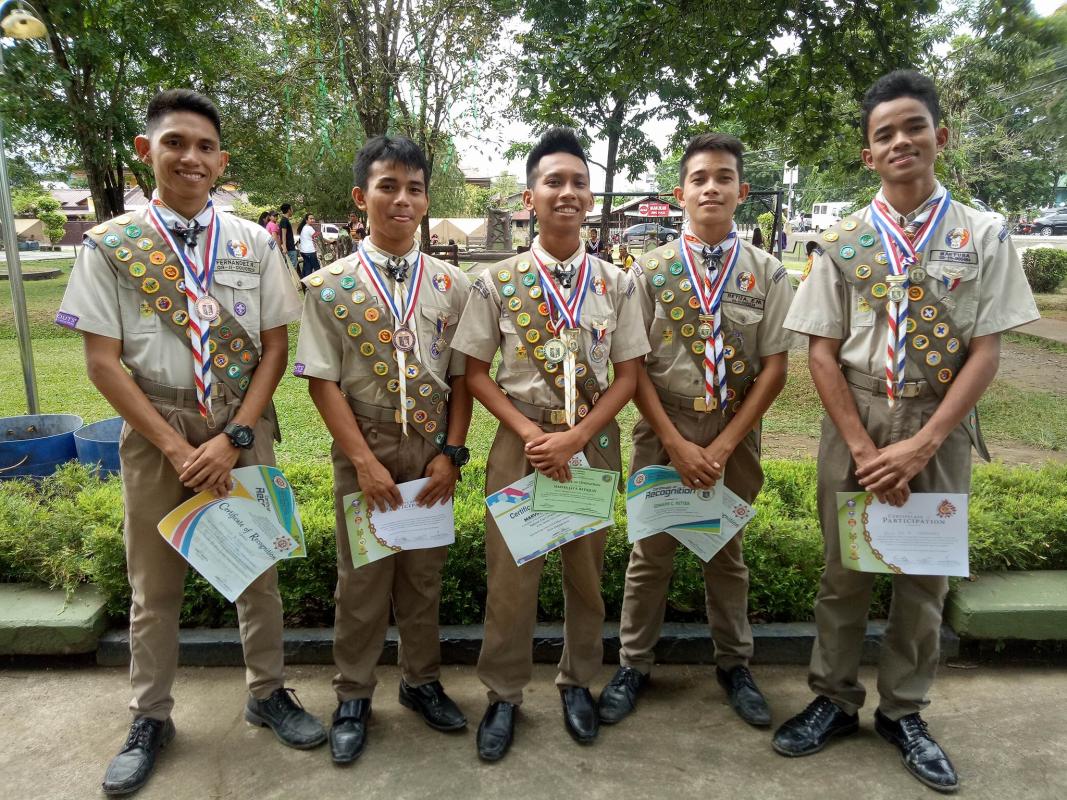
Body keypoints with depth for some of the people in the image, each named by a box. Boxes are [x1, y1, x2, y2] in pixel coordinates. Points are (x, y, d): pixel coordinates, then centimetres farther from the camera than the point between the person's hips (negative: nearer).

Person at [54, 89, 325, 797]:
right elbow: (102, 360, -5)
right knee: (155, 583, 13)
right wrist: (175, 447, -12)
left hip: (243, 428, 1)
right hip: (155, 429, 0)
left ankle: (268, 692, 34)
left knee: (258, 568, 12)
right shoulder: (111, 246, -2)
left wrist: (234, 439, -11)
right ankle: (151, 718, 33)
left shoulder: (254, 243, 1)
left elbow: (275, 346, -1)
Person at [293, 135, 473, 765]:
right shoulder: (331, 287, -5)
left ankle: (422, 680, 35)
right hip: (364, 453, -2)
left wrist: (451, 454, -6)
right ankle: (354, 695, 29)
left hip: (433, 453, 2)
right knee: (362, 578, 10)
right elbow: (323, 381, -7)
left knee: (425, 573, 15)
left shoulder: (452, 285, 0)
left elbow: (461, 377, 2)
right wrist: (365, 462, -13)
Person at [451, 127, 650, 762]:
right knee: (511, 574, 5)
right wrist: (530, 433, -13)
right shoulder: (497, 282, -3)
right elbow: (476, 373, -1)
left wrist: (575, 437, -13)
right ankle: (504, 693, 27)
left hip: (594, 443, 2)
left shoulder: (616, 283, 0)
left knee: (587, 572, 14)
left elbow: (628, 374, 0)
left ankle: (578, 681, 36)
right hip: (521, 442, -1)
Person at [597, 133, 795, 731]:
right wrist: (677, 443, -12)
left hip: (735, 438, 1)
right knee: (651, 554, 10)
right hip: (664, 434, -1)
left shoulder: (767, 273, -1)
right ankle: (634, 665, 28)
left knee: (728, 554, 17)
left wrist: (724, 446, -11)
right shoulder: (652, 270, -3)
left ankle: (734, 664, 36)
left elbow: (775, 368, -4)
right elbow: (634, 366, -6)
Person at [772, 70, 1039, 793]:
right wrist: (863, 448, -11)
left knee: (926, 575, 11)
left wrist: (919, 446, -15)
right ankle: (835, 699, 28)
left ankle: (903, 709, 30)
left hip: (942, 429, 0)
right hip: (855, 425, 0)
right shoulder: (843, 245, 0)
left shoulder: (984, 237, -1)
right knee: (845, 571, 10)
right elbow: (823, 353, -3)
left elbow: (985, 353, -6)